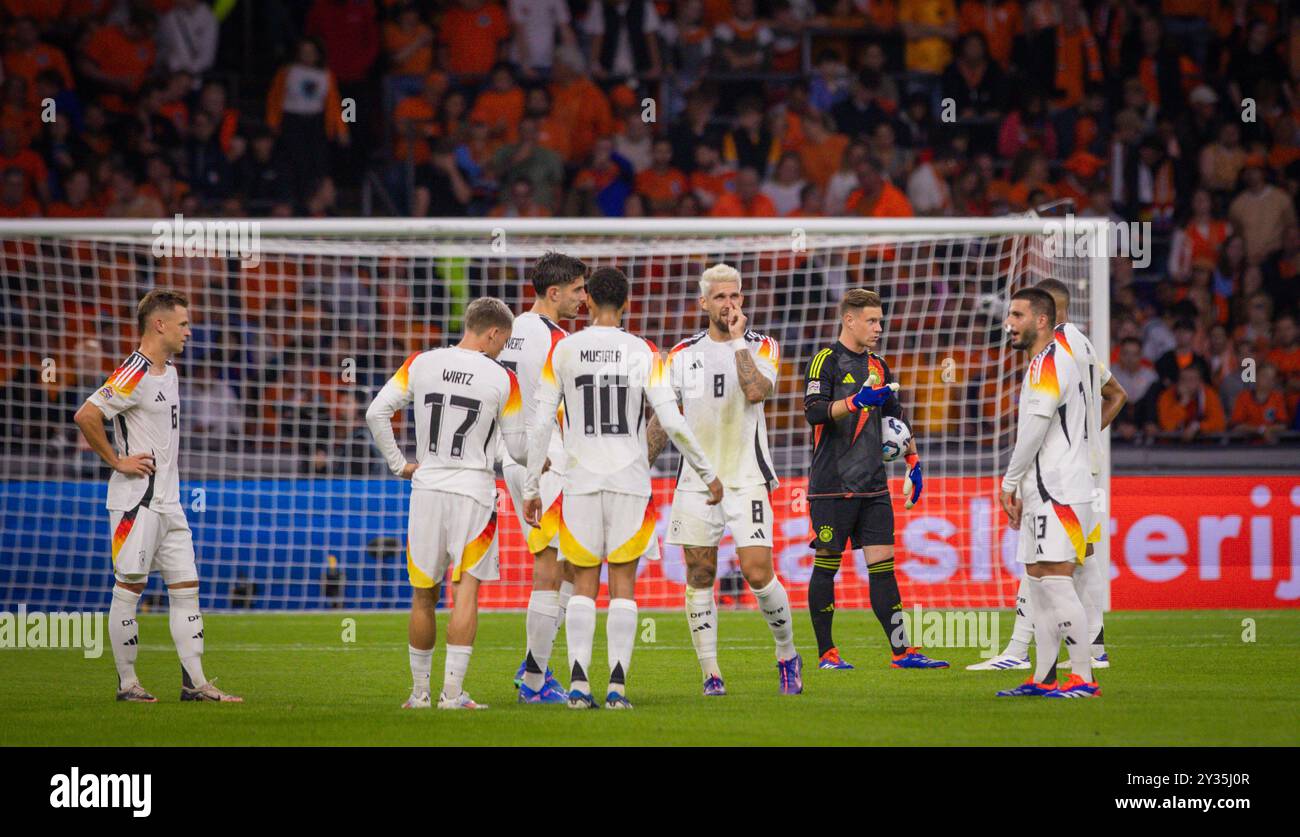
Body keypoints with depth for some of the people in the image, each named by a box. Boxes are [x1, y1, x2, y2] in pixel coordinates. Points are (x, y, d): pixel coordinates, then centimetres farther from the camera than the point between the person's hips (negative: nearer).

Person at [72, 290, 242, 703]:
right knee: (129, 588, -2)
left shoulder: (169, 372, 14)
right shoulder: (134, 374, -15)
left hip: (168, 502, 9)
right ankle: (127, 682, 4)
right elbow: (86, 416, -24)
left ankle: (195, 681, 7)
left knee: (186, 587, 6)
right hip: (136, 502, -9)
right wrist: (117, 462, -17)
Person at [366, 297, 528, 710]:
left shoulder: (421, 364, 1)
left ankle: (419, 690, 18)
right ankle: (453, 690, -11)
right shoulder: (501, 379, -5)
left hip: (426, 489, 3)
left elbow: (377, 413, 0)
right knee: (466, 591, -3)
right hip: (473, 491, -3)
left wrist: (398, 463, 10)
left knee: (423, 596, 12)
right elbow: (518, 448, 2)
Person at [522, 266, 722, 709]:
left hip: (580, 483, 0)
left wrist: (531, 486, 8)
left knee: (583, 586, 7)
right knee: (623, 586, 5)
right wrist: (708, 473, 6)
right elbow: (672, 422, -5)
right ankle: (617, 686, -3)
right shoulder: (643, 352, -1)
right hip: (629, 481, 0)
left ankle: (578, 683, -6)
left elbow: (540, 424, 0)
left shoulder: (563, 351, 0)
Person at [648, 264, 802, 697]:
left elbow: (757, 391, -20)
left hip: (746, 479, -3)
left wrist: (737, 341, -14)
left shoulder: (761, 347, 1)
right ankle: (710, 672, 7)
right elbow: (662, 418, 12)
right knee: (699, 577, 1)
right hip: (696, 482, 3)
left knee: (757, 571, -11)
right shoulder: (683, 354, 8)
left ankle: (787, 656, 10)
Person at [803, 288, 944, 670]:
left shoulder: (878, 366, 16)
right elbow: (813, 410, -18)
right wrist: (857, 401, -29)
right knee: (826, 565, 1)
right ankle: (826, 652, 9)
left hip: (872, 485, 6)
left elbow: (896, 417, 26)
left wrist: (914, 460, 18)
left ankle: (901, 650, -3)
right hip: (832, 485, -6)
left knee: (883, 564, 0)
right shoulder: (826, 360, -5)